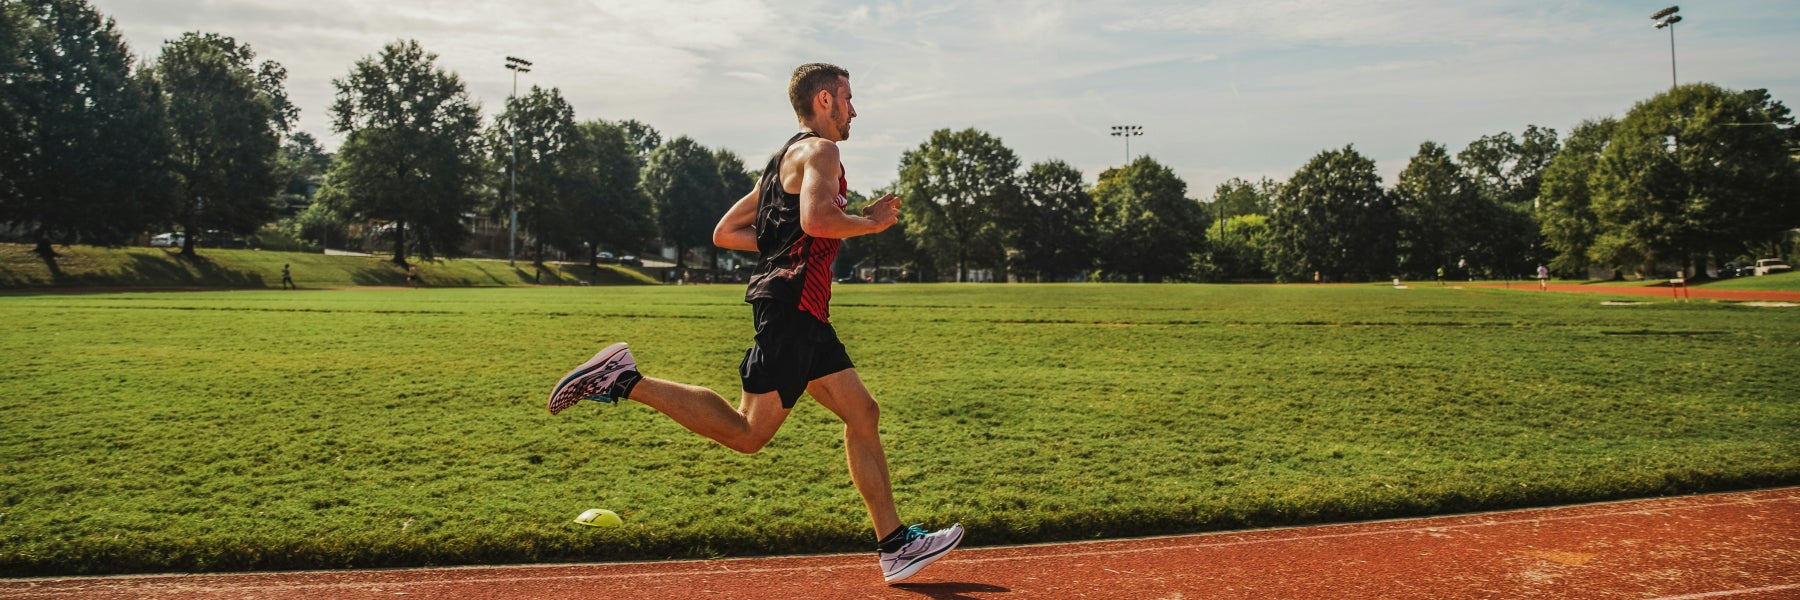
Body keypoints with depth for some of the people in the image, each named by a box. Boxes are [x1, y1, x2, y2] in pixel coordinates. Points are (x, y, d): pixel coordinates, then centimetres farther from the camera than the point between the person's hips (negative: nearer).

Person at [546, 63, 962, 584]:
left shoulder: (787, 159, 24)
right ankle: (625, 381, -5)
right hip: (791, 306, -11)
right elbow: (816, 218, -26)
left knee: (862, 413, 7)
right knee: (748, 433, -10)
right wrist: (869, 222, -9)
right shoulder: (819, 150, -5)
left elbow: (724, 232, 24)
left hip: (804, 315, 11)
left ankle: (895, 545, 9)